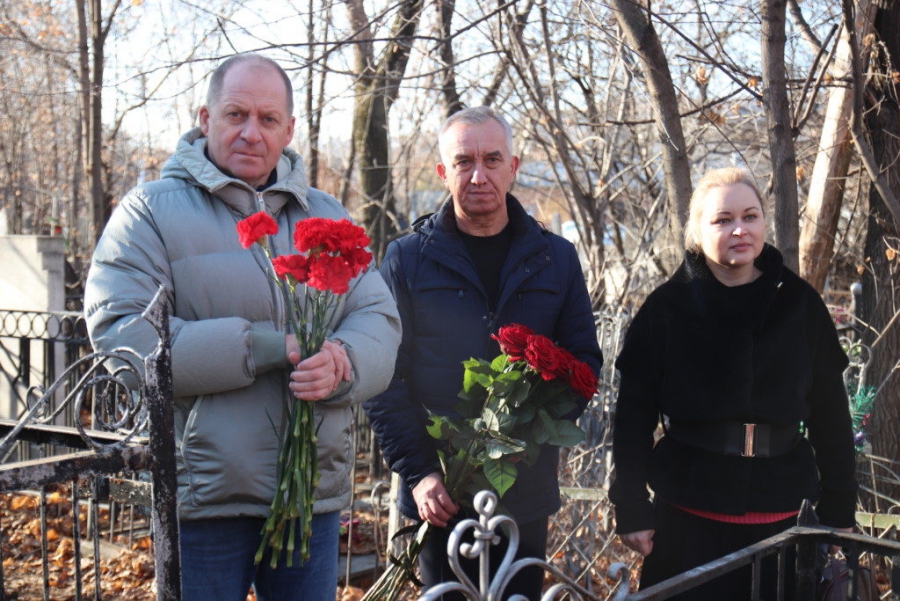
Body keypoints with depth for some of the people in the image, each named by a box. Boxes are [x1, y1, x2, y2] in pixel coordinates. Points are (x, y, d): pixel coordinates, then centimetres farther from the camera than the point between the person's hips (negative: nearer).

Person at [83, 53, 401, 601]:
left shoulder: (327, 217, 13)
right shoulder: (152, 210, -2)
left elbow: (380, 317, 5)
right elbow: (119, 334, -14)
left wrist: (342, 362, -20)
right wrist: (265, 347, -20)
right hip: (203, 494, -4)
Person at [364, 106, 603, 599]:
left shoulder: (556, 258, 8)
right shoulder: (407, 258, 1)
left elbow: (584, 358, 8)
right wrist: (418, 471, -12)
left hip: (526, 493, 2)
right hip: (440, 497, -2)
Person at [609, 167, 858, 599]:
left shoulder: (800, 304, 1)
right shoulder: (668, 307, -4)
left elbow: (830, 414, 5)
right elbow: (635, 414, -3)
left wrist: (839, 510, 5)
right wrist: (631, 508, -5)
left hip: (781, 513, 2)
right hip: (688, 517, -2)